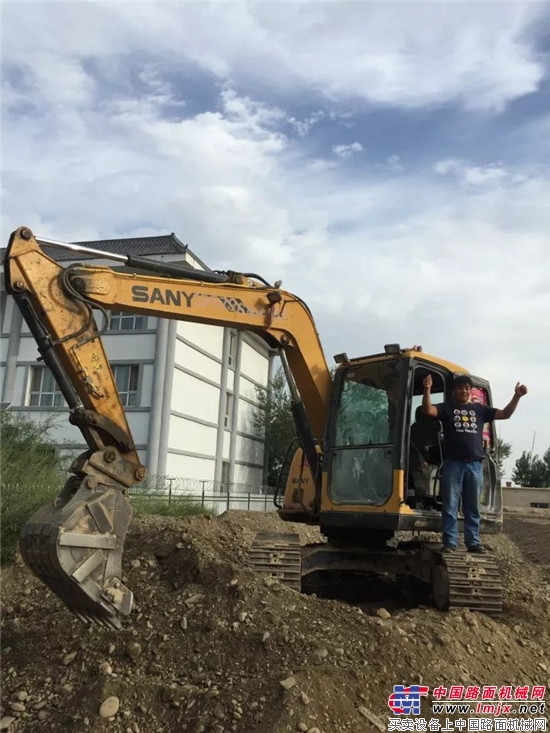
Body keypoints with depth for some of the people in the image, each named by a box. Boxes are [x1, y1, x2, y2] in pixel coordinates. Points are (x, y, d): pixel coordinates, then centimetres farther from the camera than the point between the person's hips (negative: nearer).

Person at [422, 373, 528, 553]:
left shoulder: (480, 409, 18)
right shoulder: (447, 408, 9)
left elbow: (505, 414, 16)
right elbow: (427, 410, -8)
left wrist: (517, 396, 3)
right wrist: (427, 390, -24)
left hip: (474, 465, 3)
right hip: (452, 464, -3)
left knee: (473, 508, 8)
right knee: (450, 506, -2)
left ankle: (473, 543, 14)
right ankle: (449, 543, 2)